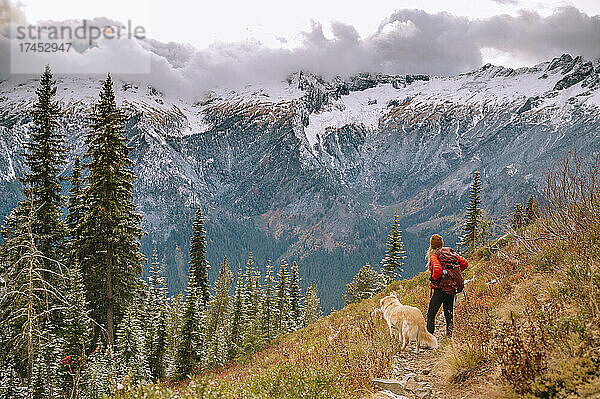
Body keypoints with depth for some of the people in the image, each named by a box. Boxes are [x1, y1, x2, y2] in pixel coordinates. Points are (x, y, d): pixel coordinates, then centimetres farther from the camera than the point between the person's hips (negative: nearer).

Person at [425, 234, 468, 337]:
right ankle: (449, 335, 15)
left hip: (440, 289, -6)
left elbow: (438, 270, -29)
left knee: (431, 315, 3)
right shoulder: (451, 252, 6)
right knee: (449, 314, 16)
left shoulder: (434, 256, -12)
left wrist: (434, 278, -11)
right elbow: (465, 263, 6)